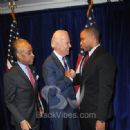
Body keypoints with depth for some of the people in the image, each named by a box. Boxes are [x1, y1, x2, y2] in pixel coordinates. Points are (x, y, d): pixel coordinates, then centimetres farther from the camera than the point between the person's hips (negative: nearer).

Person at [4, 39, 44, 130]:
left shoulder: (32, 69, 2)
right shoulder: (10, 75, -19)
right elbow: (9, 102, -14)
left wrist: (39, 106, 14)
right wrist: (21, 120, -19)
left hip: (35, 116, 6)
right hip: (24, 119, -6)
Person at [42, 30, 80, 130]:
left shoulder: (66, 59, 7)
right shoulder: (49, 63, -19)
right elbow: (52, 90, -25)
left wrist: (71, 76, -8)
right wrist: (68, 78, -17)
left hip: (72, 107, 7)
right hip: (59, 110, -6)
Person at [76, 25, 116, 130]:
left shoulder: (105, 58, -18)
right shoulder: (88, 55, 9)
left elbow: (106, 90, -21)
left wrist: (101, 119, -22)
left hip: (96, 112, -8)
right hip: (84, 109, 8)